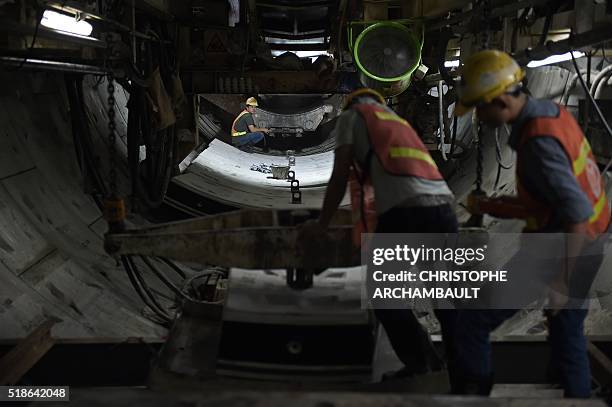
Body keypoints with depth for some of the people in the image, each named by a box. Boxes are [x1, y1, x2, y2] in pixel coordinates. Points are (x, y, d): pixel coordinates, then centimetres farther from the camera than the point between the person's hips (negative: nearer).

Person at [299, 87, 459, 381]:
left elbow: (340, 177, 11)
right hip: (443, 205, 6)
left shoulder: (352, 115, 18)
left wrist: (321, 224, 21)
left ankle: (422, 364, 5)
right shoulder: (399, 121, 35)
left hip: (405, 209, -6)